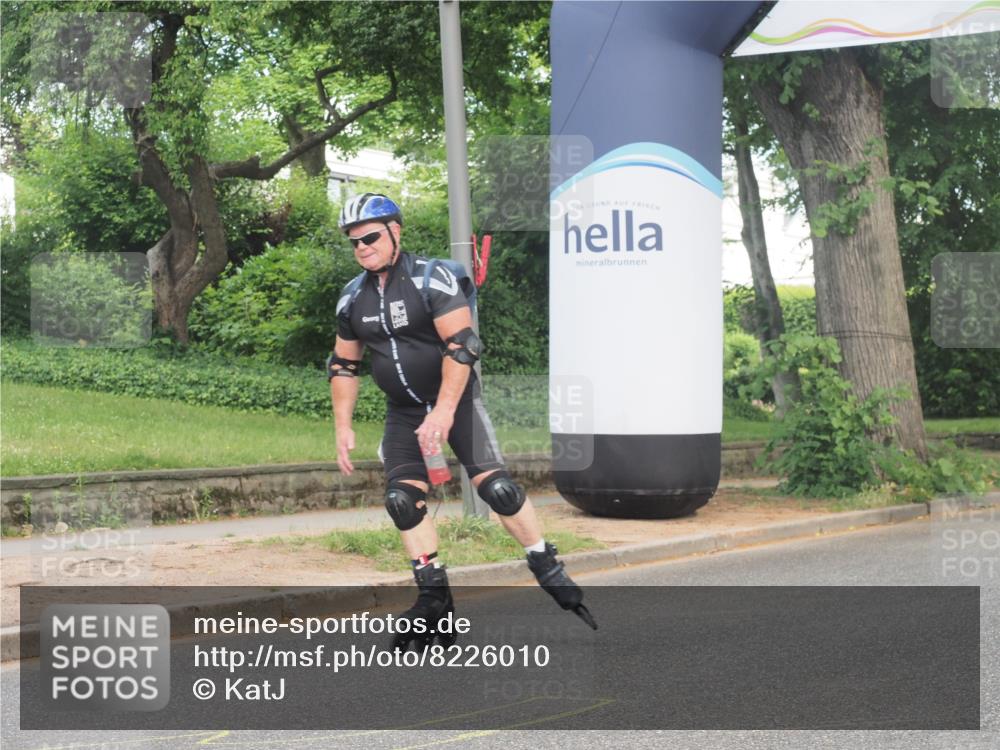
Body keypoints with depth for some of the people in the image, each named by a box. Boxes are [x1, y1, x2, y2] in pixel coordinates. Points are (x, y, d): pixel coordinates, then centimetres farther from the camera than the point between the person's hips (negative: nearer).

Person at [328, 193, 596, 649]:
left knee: (494, 486, -16)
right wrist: (343, 429, 7)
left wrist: (444, 411, -30)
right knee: (402, 499, -9)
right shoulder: (352, 299, 3)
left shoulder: (431, 278, -16)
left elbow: (462, 345, -23)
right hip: (403, 411, 5)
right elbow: (344, 366, 13)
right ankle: (435, 598, -1)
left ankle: (552, 575, -3)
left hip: (454, 399, -5)